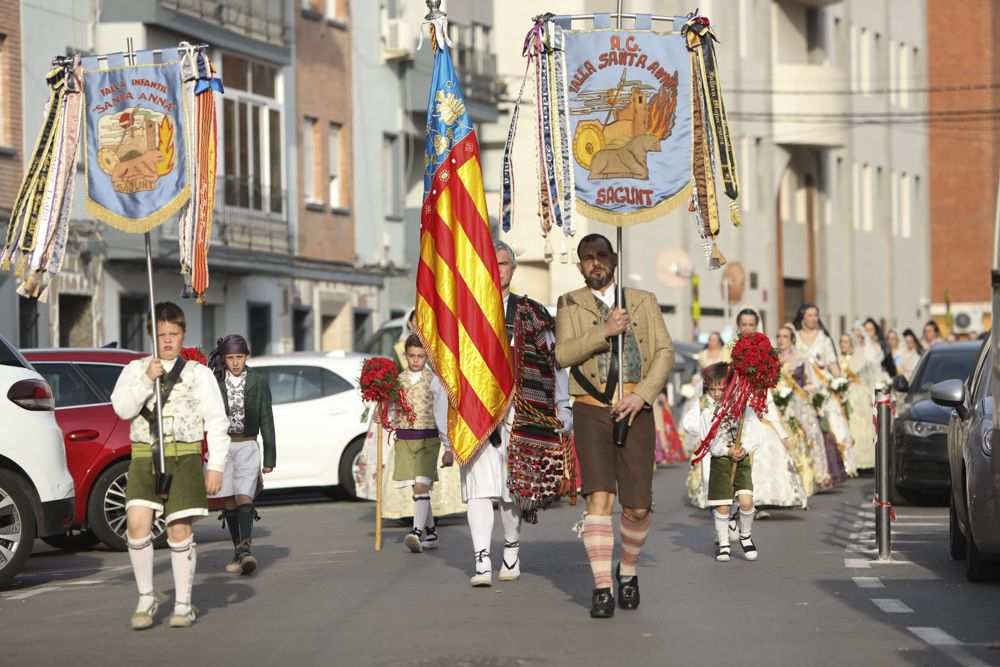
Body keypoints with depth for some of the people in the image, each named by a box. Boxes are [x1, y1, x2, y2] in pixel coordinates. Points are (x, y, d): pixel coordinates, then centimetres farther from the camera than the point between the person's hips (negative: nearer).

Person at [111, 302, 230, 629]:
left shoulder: (198, 374, 6)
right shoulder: (135, 370, 11)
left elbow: (217, 422, 4)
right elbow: (122, 408, -3)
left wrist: (216, 466, -3)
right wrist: (147, 380, -15)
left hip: (184, 458, -1)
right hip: (144, 458, 1)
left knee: (179, 532, -2)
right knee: (137, 525, -13)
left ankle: (183, 604, 11)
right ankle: (146, 597, 4)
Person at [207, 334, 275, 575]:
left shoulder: (259, 382, 3)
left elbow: (266, 420, 6)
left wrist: (269, 457, 3)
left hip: (247, 446, -1)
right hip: (221, 445, 1)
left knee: (244, 498, -15)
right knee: (229, 502, 4)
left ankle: (246, 550, -26)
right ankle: (237, 551, 14)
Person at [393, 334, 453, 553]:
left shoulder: (433, 381, -2)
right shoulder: (399, 381, 9)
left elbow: (442, 416, -1)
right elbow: (392, 413, 15)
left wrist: (448, 448, -2)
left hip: (428, 439, -4)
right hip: (404, 439, 4)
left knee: (421, 485, -16)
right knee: (418, 488, 9)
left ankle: (418, 532, -24)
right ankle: (430, 533, 18)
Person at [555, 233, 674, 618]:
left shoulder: (644, 302, 14)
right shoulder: (570, 304, 10)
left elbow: (665, 352, 5)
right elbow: (563, 354, -4)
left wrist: (641, 395, -10)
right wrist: (604, 331, -17)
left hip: (635, 413, 1)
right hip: (592, 412, -1)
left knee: (637, 507, -1)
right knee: (599, 498, -15)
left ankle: (628, 572, 26)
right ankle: (602, 590, -12)